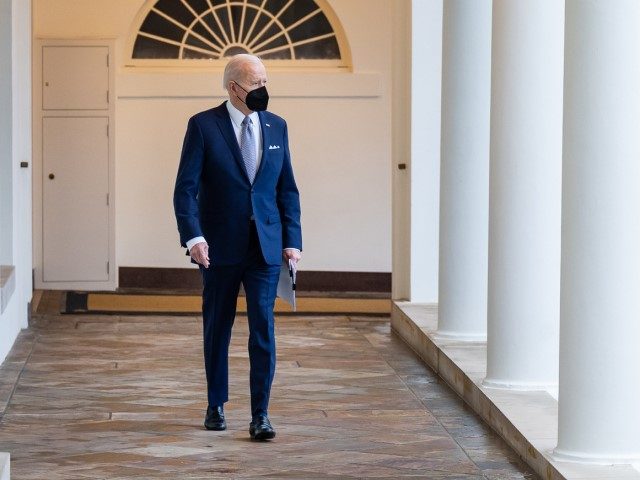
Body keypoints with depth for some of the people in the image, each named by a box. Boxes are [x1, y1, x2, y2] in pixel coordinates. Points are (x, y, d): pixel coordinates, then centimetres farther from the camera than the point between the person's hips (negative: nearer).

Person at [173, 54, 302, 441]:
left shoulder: (276, 127, 8)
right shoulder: (204, 126, -4)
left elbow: (287, 188, 12)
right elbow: (186, 188, -8)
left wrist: (292, 240, 4)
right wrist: (193, 236, -20)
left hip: (266, 246, 2)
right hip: (220, 248, -2)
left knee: (264, 329, -6)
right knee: (218, 329, 10)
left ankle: (260, 415, -3)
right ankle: (216, 405, 26)